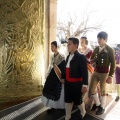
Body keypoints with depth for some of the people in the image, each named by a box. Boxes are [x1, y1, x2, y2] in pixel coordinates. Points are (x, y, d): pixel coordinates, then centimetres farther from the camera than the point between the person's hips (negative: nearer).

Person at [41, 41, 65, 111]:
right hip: (52, 76, 7)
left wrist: (63, 78, -17)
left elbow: (64, 68, -15)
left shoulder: (61, 57, -14)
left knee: (57, 92, 2)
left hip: (58, 77, -7)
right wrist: (48, 75, 17)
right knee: (51, 91, 9)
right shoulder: (52, 57, 8)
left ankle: (59, 106, 20)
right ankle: (53, 106, 23)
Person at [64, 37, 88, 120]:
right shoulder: (68, 56, 9)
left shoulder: (81, 57, -15)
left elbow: (85, 72, -18)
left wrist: (85, 85, -20)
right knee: (68, 100, 14)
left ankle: (83, 113, 39)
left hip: (76, 84, -6)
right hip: (67, 83, 7)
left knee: (77, 100, 10)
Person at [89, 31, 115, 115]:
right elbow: (92, 59, 18)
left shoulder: (110, 50, -9)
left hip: (104, 73, -5)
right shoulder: (96, 49, 6)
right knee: (92, 89, 7)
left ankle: (102, 107, 27)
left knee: (103, 90, 7)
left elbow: (113, 64, -9)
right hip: (96, 71, 5)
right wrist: (92, 61, -7)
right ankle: (97, 103, 31)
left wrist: (110, 76, -12)